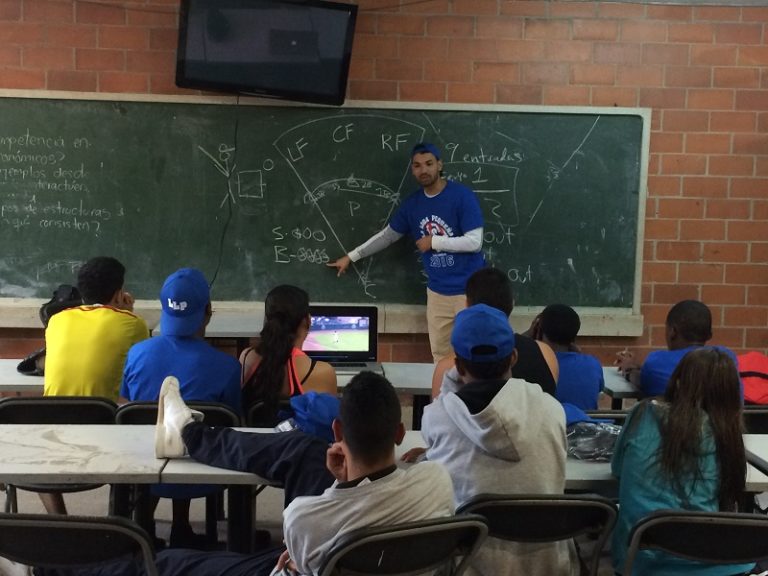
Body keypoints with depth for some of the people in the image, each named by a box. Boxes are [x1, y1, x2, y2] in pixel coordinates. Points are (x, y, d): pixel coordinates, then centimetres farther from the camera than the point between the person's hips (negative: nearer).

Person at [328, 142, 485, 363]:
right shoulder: (412, 203, 6)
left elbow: (474, 242, -16)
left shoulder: (462, 196, -11)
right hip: (437, 291, 5)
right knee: (440, 357, 8)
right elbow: (387, 235, 18)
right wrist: (350, 257, 19)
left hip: (469, 290, -5)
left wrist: (434, 241, -11)